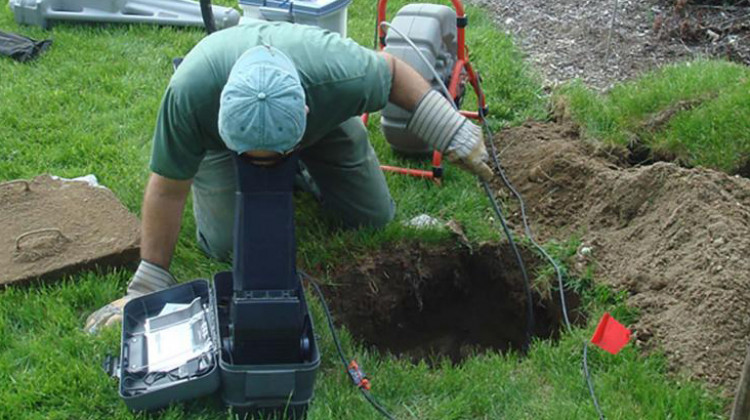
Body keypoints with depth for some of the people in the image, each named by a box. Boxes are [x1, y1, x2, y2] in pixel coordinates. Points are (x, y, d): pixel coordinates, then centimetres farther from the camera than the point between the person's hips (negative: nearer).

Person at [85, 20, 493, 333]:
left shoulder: (342, 75, -44)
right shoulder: (189, 93, -45)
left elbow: (392, 69, -18)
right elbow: (167, 190, -30)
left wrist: (453, 132, -20)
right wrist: (148, 284, -23)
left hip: (320, 120, 1)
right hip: (218, 132, -1)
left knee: (374, 217, -1)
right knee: (225, 244, -12)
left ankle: (304, 166, 27)